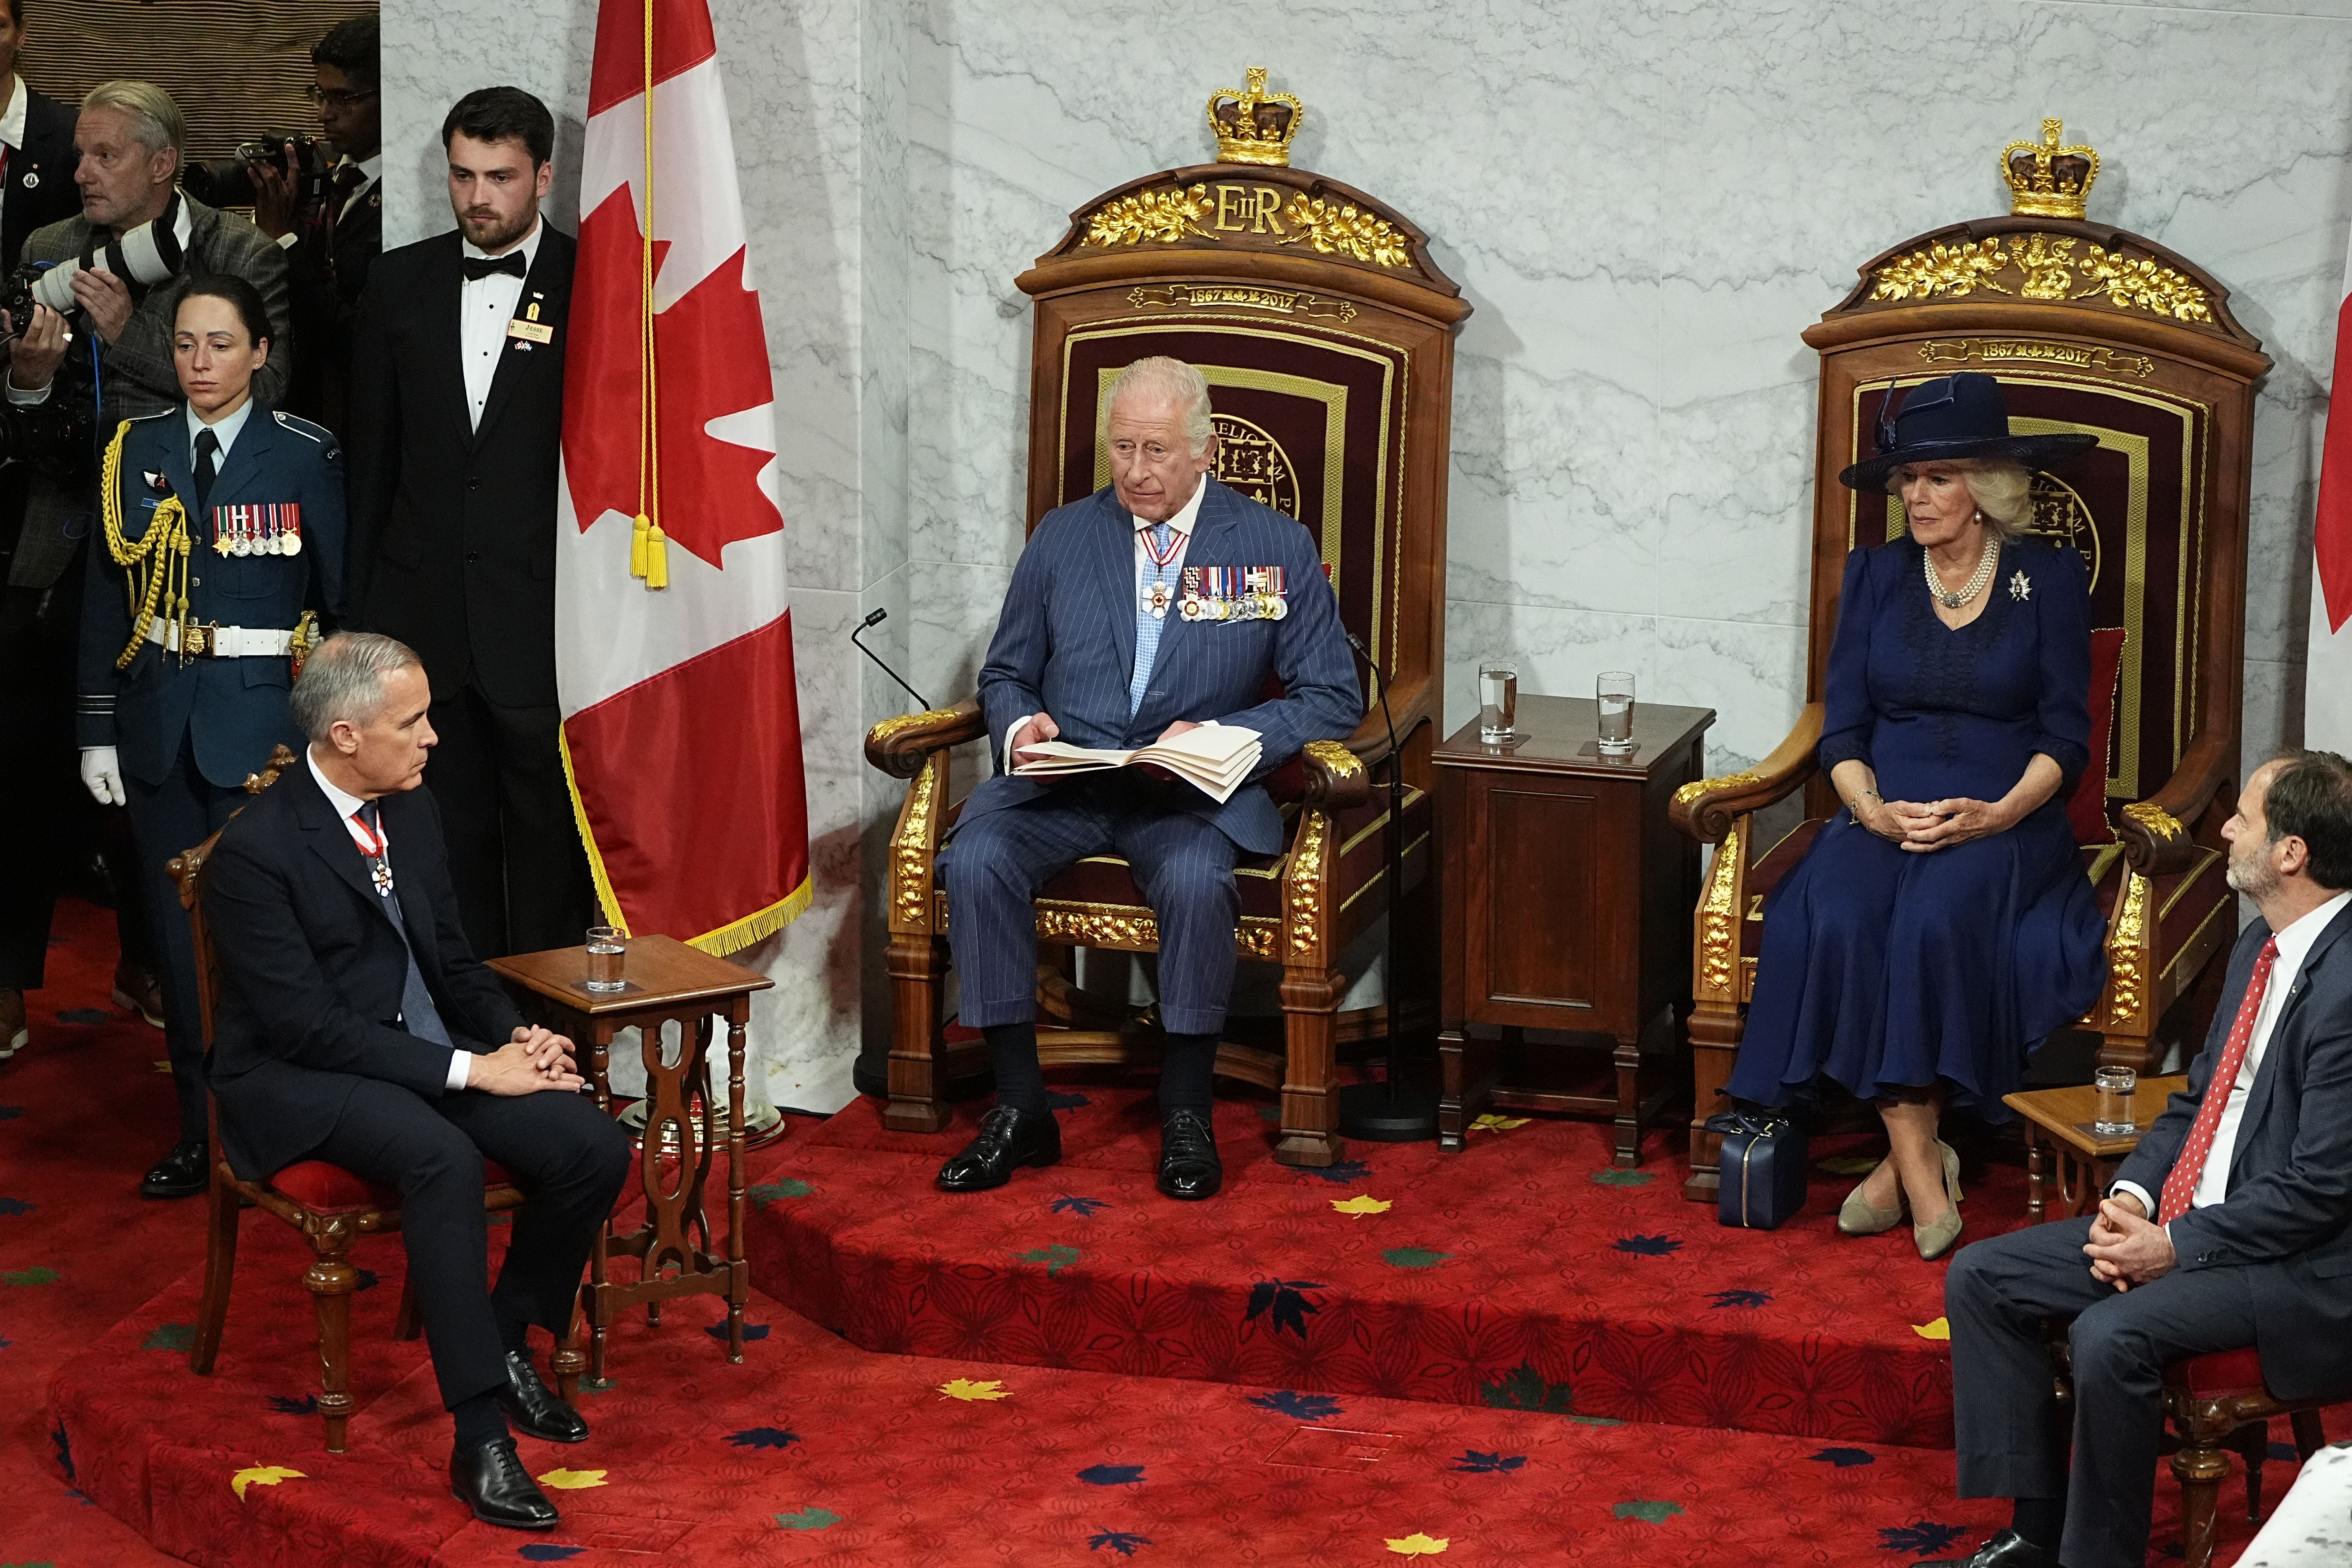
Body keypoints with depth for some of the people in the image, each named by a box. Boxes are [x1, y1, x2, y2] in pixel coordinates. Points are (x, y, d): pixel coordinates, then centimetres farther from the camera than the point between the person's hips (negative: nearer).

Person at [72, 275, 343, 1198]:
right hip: (160, 722, 4)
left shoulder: (304, 456, -3)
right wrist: (98, 727, 3)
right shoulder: (136, 451, 6)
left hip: (263, 717, -3)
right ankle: (201, 1128, 17)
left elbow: (342, 597, -2)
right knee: (178, 928, 7)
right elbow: (105, 596, 7)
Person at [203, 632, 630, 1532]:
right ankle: (481, 1434, -33)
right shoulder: (255, 851, -17)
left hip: (425, 1047, 7)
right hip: (302, 1080, -7)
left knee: (595, 1147, -15)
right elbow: (304, 1024, -20)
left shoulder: (411, 811, 7)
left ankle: (507, 1343, 8)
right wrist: (465, 1070, -23)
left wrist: (516, 1038, -4)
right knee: (444, 1158, -37)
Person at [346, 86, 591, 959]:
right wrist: (366, 604, 10)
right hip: (424, 617, 3)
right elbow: (372, 454, 12)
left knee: (549, 839, 4)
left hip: (545, 617, -3)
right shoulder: (400, 284, 8)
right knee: (449, 835, 9)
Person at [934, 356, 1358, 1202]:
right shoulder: (1063, 537, 12)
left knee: (1195, 880, -36)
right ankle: (1020, 1107, -17)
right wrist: (1021, 725, -5)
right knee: (975, 861, -28)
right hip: (1062, 782, 3)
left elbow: (1332, 698, 1)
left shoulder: (1277, 548, 4)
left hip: (1194, 791, -2)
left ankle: (1186, 1114, -17)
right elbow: (1005, 675, 20)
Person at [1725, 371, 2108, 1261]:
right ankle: (1922, 1164, -27)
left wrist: (1996, 815, -16)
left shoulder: (2050, 580, 4)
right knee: (1834, 918, -31)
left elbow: (2065, 734, 2)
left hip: (2005, 826, -2)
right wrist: (1875, 811, -11)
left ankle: (1904, 1159, -24)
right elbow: (1843, 729, 9)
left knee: (1936, 918, -35)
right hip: (1883, 814, 3)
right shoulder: (1874, 577, 12)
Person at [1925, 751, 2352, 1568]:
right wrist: (2132, 1195, -1)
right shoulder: (2262, 946, 8)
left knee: (2111, 1335, -32)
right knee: (1980, 1279, 1)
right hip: (2188, 1221, 10)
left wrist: (2177, 1248, -17)